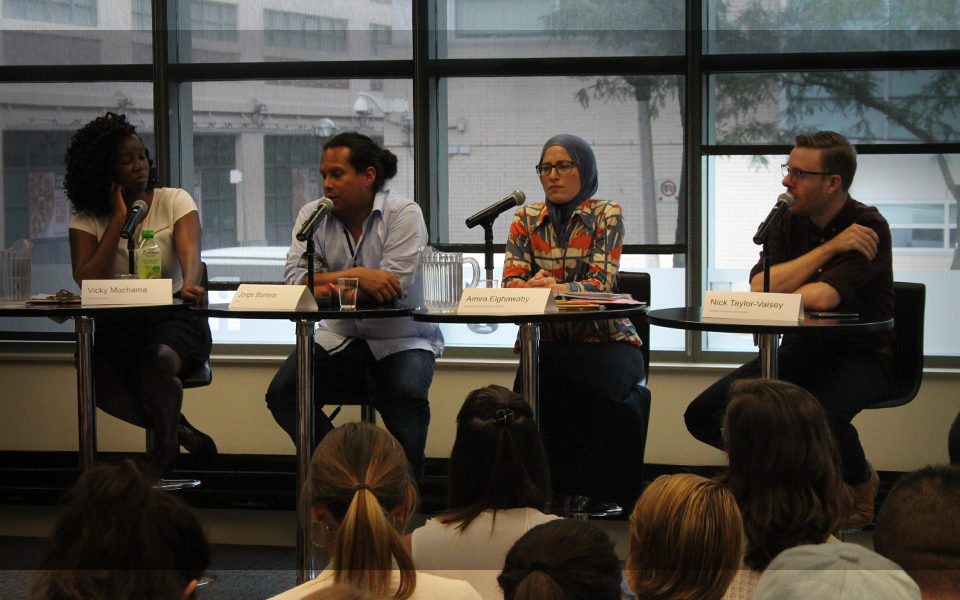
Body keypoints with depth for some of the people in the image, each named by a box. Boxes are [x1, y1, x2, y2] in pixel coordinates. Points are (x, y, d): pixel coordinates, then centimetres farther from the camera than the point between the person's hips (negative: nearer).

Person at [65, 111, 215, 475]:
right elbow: (87, 282, -10)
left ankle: (164, 449, -8)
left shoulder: (174, 201, 3)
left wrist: (189, 284, -41)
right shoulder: (87, 219, 4)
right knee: (97, 377, -30)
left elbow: (189, 251, -16)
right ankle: (177, 430, -5)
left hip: (174, 319, -1)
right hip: (118, 325, 2)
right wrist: (118, 219, -9)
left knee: (157, 361, -36)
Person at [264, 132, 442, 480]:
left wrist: (328, 289, -16)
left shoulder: (403, 214, -7)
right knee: (282, 392, -19)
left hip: (401, 341, -4)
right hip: (338, 339, 4)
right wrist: (358, 275, -21)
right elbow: (294, 279, -11)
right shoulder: (312, 216, 4)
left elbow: (392, 288, -18)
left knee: (406, 395, -33)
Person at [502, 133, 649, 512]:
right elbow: (510, 283, 0)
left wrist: (552, 288, -31)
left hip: (605, 342, -2)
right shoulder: (526, 219, 10)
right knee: (531, 384, -31)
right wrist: (530, 287, -25)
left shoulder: (606, 215, 0)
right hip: (547, 343, 2)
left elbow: (601, 284, -13)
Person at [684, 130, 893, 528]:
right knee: (704, 415, -11)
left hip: (861, 356, -6)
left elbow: (822, 297, -28)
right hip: (801, 350, 6)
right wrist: (829, 247, -18)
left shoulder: (869, 227, -15)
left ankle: (861, 481, -2)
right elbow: (759, 287, -13)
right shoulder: (790, 222, 3)